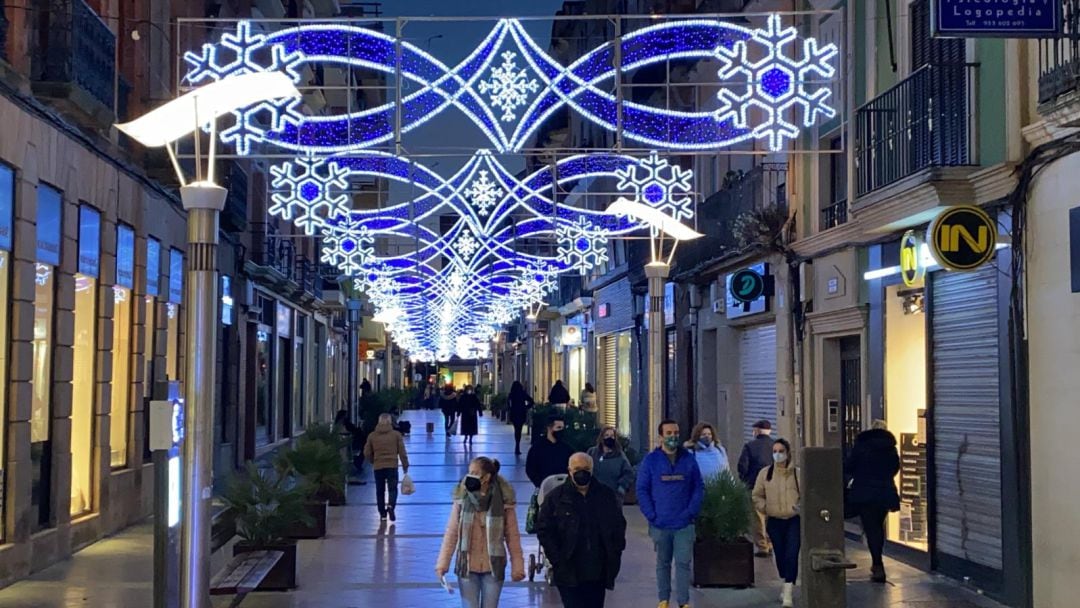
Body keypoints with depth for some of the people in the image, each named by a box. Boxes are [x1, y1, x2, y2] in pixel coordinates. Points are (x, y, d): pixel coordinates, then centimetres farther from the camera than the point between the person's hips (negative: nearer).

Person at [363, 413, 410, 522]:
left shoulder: (372, 436, 4)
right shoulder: (396, 434, -1)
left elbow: (367, 453, 7)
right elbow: (402, 452, -1)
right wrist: (405, 466, 7)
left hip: (378, 467, 2)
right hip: (392, 466, -2)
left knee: (380, 491, 11)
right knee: (393, 488, 3)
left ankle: (383, 514, 13)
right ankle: (391, 506, -23)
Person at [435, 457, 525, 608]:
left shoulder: (503, 500, -9)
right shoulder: (462, 498, -7)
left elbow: (512, 536, -3)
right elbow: (451, 533, -3)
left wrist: (517, 566, -3)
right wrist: (443, 562, -8)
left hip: (493, 567, 0)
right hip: (467, 566, 0)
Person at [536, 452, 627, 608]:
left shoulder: (606, 495, 7)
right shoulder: (556, 497, -1)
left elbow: (619, 525, 15)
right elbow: (544, 529, 0)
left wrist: (615, 553, 4)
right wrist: (556, 559, -8)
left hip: (598, 572, 3)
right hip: (569, 572, -3)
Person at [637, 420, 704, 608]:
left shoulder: (689, 459, 2)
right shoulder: (651, 460, -1)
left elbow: (699, 488, 4)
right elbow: (642, 490, -1)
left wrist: (691, 512, -7)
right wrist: (651, 515, -9)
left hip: (684, 524, 0)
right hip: (660, 524, 0)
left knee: (683, 563, -2)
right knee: (663, 563, 12)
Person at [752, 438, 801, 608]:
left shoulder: (797, 473, -3)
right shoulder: (765, 473, 2)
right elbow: (757, 496, 11)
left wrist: (801, 506, -12)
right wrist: (764, 507, -4)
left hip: (794, 520, -2)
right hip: (774, 521, 2)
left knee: (791, 556, -12)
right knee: (780, 555, 11)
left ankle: (788, 594, -11)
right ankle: (787, 585, 34)